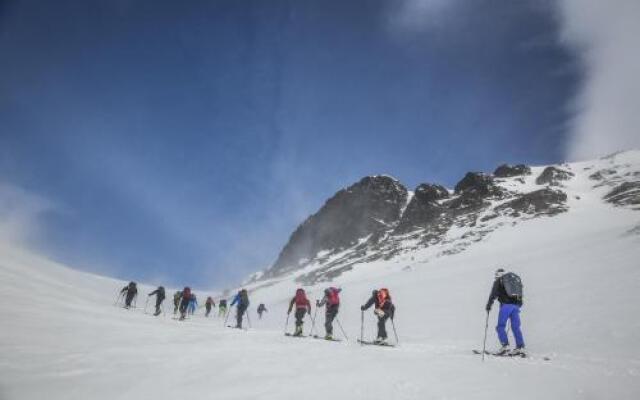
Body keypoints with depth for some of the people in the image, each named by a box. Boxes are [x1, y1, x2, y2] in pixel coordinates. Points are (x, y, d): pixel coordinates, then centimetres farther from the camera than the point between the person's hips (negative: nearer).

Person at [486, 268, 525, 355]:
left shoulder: (498, 280, 5)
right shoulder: (516, 278, 21)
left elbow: (493, 294, -3)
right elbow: (520, 293, 23)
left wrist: (488, 305, 2)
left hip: (506, 305, -6)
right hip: (516, 305, 6)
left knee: (500, 326, -2)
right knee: (516, 327, 9)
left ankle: (505, 346, -14)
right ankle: (520, 347, 5)